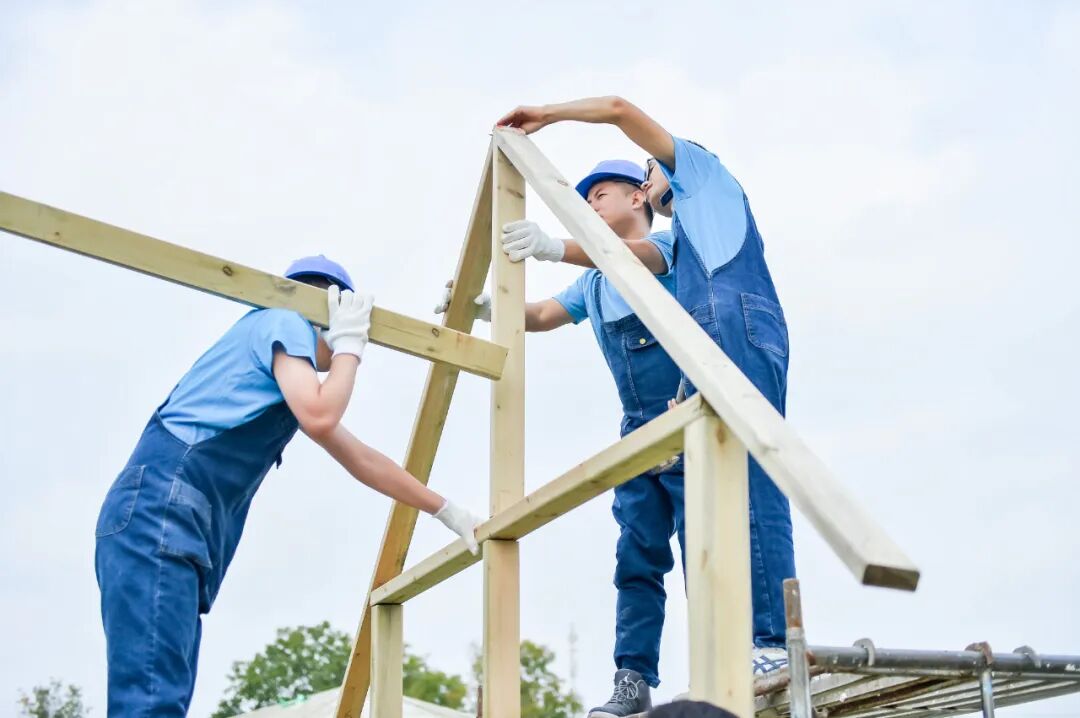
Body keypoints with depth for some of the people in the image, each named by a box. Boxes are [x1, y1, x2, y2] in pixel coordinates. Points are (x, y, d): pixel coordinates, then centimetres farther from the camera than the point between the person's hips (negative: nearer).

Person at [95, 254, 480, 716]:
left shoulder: (293, 360, 31)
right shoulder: (285, 322, 5)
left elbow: (362, 461, 37)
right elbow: (319, 418, -13)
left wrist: (447, 511, 39)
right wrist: (349, 346, 4)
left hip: (176, 521, 10)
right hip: (160, 509, -9)